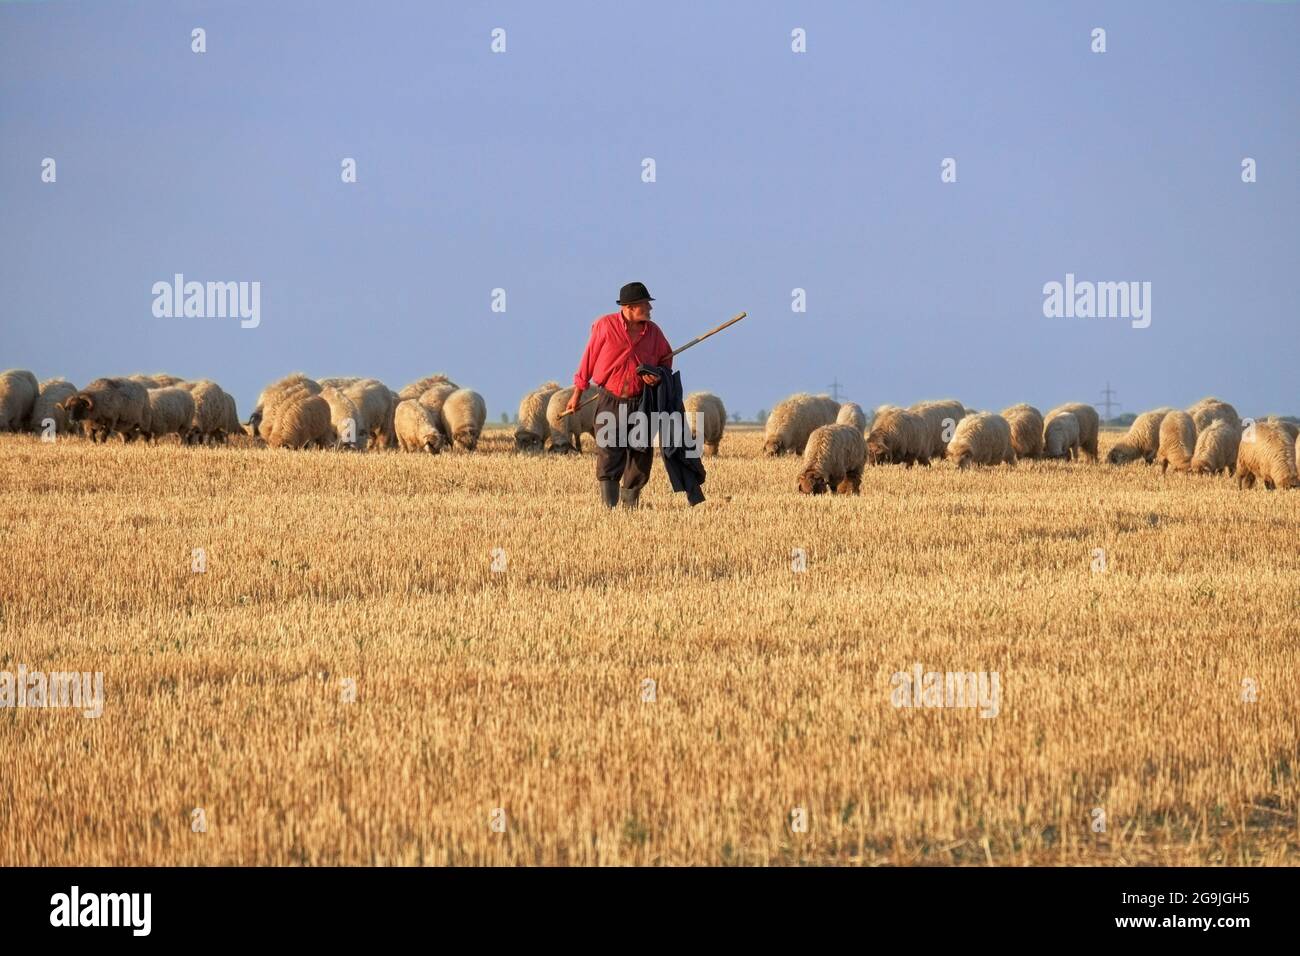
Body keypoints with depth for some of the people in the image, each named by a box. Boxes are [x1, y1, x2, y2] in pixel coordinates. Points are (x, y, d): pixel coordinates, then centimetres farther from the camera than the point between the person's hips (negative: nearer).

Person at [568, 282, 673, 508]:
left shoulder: (654, 332, 3)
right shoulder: (605, 326, -6)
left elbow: (666, 360, 18)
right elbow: (589, 360, 2)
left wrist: (658, 376, -5)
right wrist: (577, 394, 7)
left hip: (641, 404, 3)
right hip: (610, 402, -3)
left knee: (641, 459, 6)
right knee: (608, 457, -12)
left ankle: (630, 505, 22)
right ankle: (609, 507, -12)